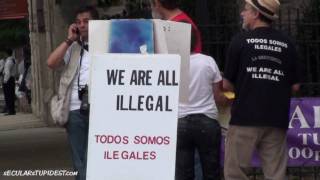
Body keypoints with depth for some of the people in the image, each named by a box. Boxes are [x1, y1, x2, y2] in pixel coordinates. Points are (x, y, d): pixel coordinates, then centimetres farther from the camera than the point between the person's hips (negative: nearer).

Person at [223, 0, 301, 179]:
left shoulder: (241, 40, -3)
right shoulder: (287, 44, 6)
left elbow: (227, 85, -1)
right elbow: (295, 86, 8)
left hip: (245, 117, -3)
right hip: (277, 119, 3)